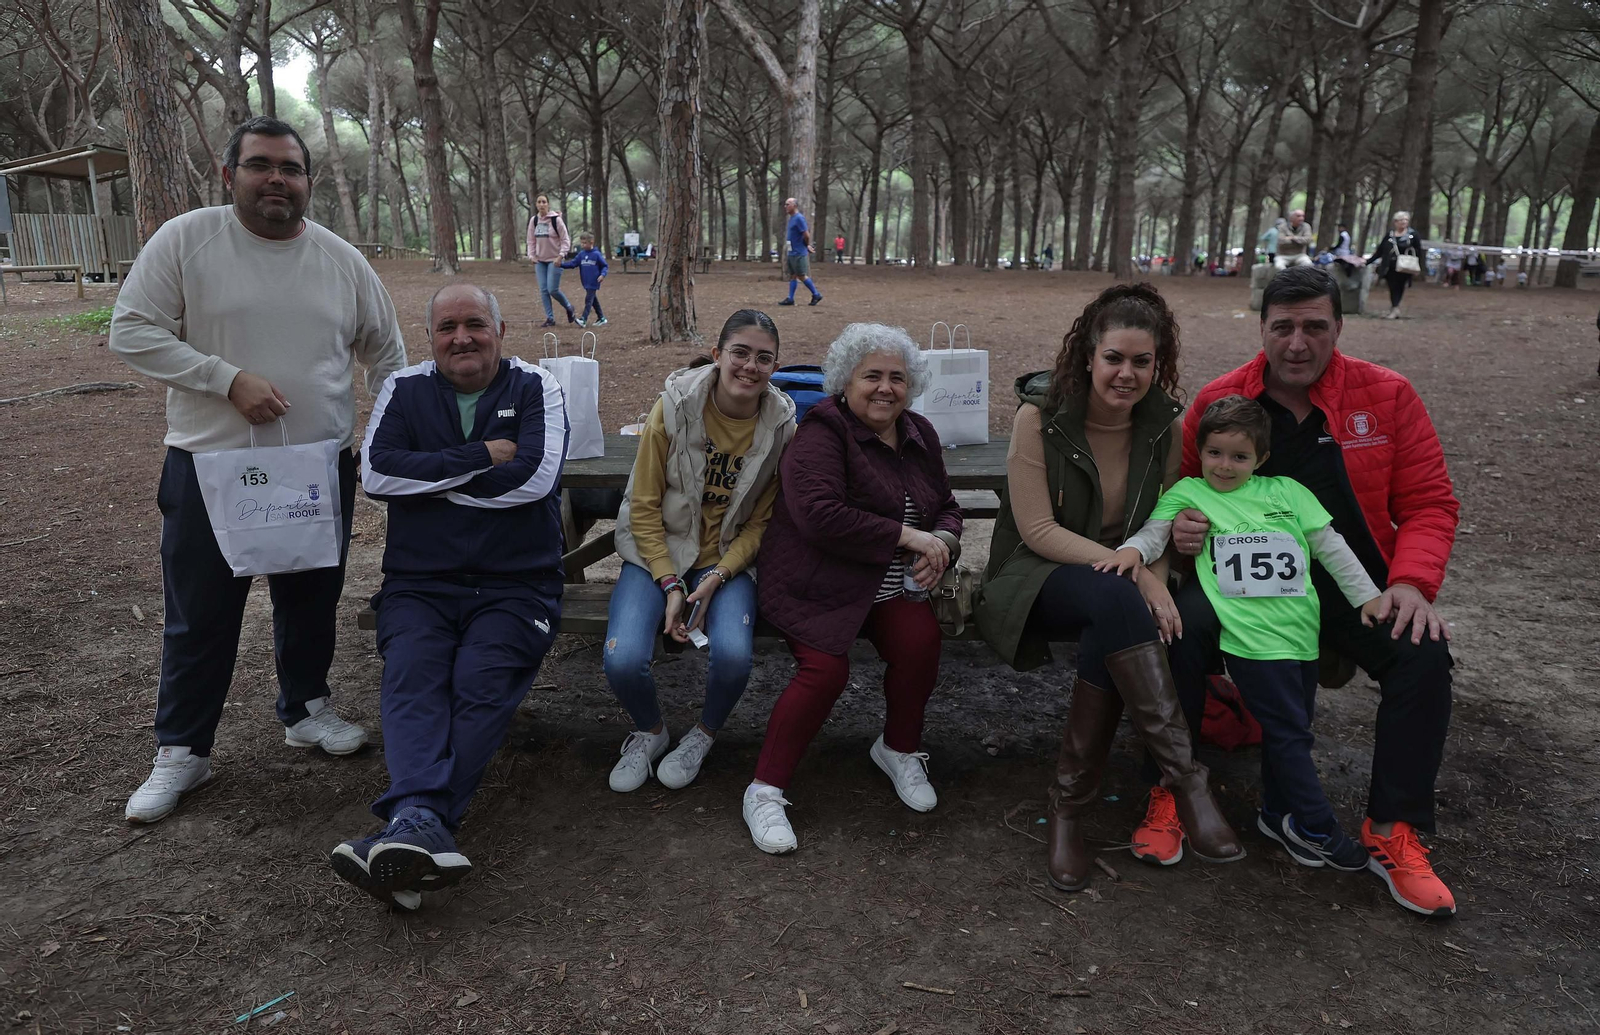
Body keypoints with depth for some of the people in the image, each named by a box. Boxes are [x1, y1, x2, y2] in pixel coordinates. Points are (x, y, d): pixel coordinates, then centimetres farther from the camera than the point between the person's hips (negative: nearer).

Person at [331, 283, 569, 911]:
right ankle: (424, 828, -42)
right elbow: (376, 474, -4)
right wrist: (481, 456, -8)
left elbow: (535, 477, -11)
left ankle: (411, 825, -35)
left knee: (481, 682, -26)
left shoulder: (534, 388, 7)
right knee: (412, 677, -25)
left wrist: (432, 477, -4)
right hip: (419, 584, 2)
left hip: (514, 587, -1)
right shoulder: (404, 390, 13)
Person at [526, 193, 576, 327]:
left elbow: (566, 240, -7)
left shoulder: (556, 219, -10)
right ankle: (550, 318, 7)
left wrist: (560, 256, -16)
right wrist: (532, 255, -1)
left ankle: (569, 308, 16)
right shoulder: (534, 220, 5)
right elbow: (531, 241, 12)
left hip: (554, 260, -5)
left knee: (553, 289, -10)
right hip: (540, 261, 5)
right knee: (543, 290, 0)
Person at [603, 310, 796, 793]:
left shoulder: (780, 425, -8)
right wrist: (670, 584, -15)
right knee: (624, 661, -23)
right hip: (659, 550, 0)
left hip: (729, 558, 1)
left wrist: (716, 578, -16)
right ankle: (650, 732, 13)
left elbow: (761, 522, -2)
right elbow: (644, 507, -7)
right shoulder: (675, 406, -12)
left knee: (733, 657, -28)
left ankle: (703, 735, 8)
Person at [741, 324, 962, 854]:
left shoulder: (919, 435, 13)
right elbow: (819, 515, -25)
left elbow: (947, 506, 21)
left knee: (922, 639, -21)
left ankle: (899, 749, 7)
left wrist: (941, 542, -5)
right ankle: (765, 790, -7)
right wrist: (907, 536, -21)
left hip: (890, 584, 6)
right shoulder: (823, 432, -11)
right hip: (818, 584, -6)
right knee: (825, 668, -26)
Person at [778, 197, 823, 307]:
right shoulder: (792, 218, 13)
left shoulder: (799, 218, -16)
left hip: (799, 254, -9)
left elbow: (806, 235, -19)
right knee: (792, 276, 8)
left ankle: (816, 294, 7)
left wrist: (807, 246, -3)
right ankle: (790, 299, 9)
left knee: (802, 276, -4)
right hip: (792, 253, 9)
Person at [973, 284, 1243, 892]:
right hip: (1036, 579, -3)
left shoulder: (1164, 425, 2)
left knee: (1113, 631, -35)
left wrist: (1154, 576, -17)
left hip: (1120, 591, 4)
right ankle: (1184, 779, -34)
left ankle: (1070, 803, -22)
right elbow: (1038, 531, -15)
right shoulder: (1039, 417, -11)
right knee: (1116, 601, -38)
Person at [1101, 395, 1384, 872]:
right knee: (1288, 731, -3)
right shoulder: (1188, 492, 5)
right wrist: (1133, 549, -28)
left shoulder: (1287, 491, 13)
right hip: (1252, 639, -4)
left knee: (1291, 728, 13)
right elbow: (1155, 530, -7)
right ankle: (1316, 826, 12)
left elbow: (1331, 547, 16)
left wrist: (1367, 595, 12)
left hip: (1301, 633, 5)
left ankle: (1280, 813, 31)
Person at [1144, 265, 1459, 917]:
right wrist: (1181, 531, -16)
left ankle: (1394, 834, -9)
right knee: (1179, 626, -30)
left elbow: (1428, 503, 2)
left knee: (1424, 652, -26)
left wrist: (1412, 583, -16)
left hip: (1354, 582, 1)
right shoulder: (1218, 402, 0)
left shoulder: (1386, 396, 0)